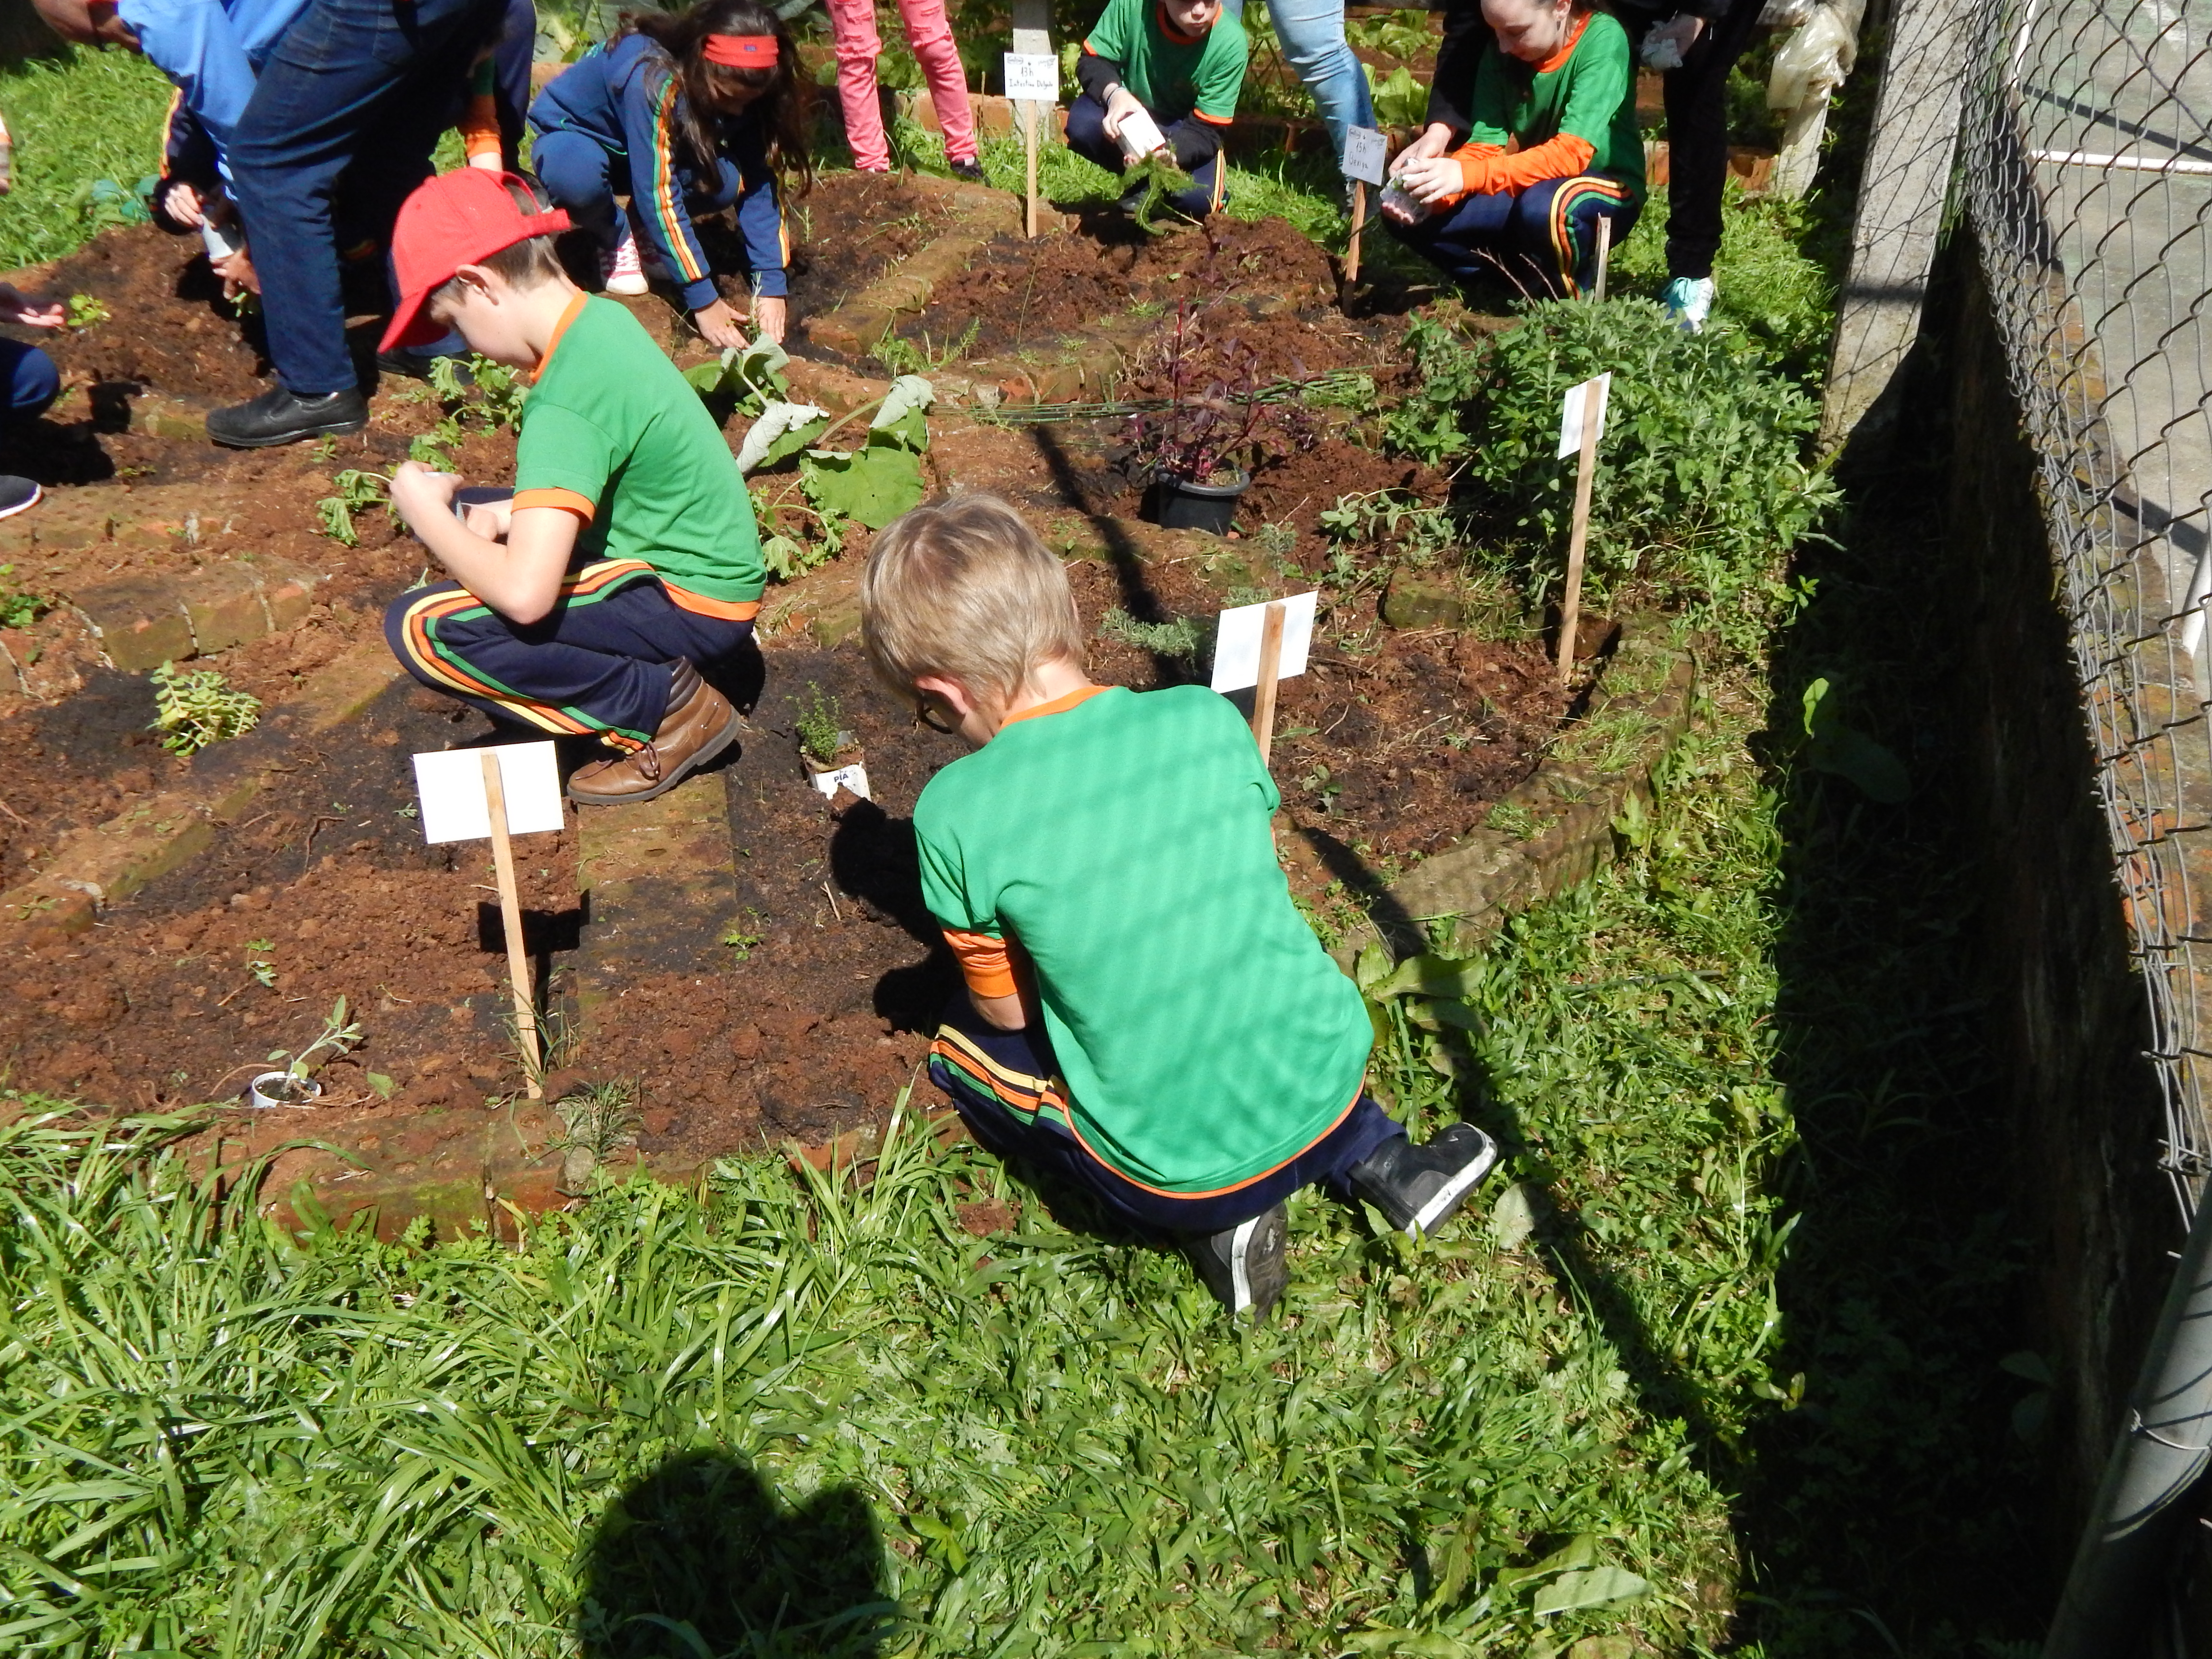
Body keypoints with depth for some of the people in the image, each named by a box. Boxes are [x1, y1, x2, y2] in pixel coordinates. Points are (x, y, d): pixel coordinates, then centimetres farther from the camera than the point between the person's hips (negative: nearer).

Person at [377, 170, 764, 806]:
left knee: (423, 627, -18)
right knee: (475, 529, 22)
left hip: (691, 604, -10)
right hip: (707, 563, 10)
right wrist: (511, 515, 2)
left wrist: (425, 513, -14)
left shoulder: (564, 405, -26)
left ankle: (665, 708, -9)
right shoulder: (603, 317, 3)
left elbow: (524, 595, -32)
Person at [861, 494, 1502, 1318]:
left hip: (1173, 1177, -4)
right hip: (1328, 1089, 5)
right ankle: (1378, 1159, 20)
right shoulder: (1211, 719, -7)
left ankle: (1214, 1220, 7)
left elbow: (1009, 1011, -3)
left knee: (961, 1048, 21)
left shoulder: (957, 815, -17)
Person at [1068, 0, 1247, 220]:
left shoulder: (1230, 44, -23)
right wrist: (1115, 93, -33)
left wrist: (1169, 155, -42)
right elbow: (1092, 61, -11)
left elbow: (1205, 130, -21)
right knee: (1083, 122, -30)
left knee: (1196, 198, -31)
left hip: (1184, 137, -2)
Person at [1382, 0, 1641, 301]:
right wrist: (1433, 192, -29)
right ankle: (1522, 279, 0)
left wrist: (1468, 175, -39)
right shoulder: (1500, 52, -6)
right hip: (1531, 188, 6)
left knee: (1543, 206, -40)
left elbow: (1571, 154, -30)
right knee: (1405, 213, -13)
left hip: (1607, 189, -5)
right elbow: (1485, 147, -8)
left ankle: (1568, 297, -11)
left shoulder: (1602, 39, -21)